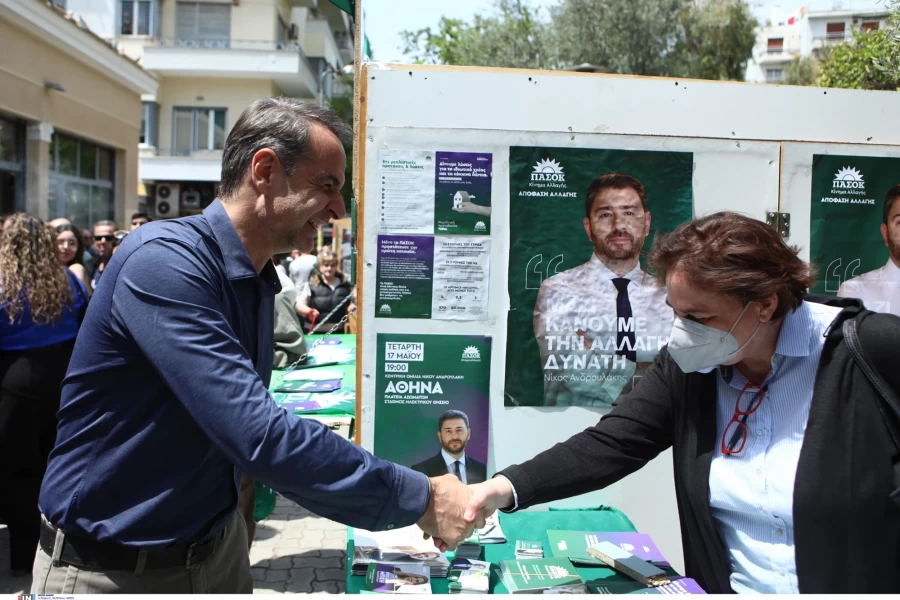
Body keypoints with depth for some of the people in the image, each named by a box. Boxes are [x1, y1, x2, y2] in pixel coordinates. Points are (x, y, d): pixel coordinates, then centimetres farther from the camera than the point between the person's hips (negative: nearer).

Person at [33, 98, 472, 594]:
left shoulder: (258, 282, 4)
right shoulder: (165, 260, -25)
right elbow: (259, 439, -33)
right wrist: (420, 498, -25)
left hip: (216, 550, 8)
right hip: (110, 570, -8)